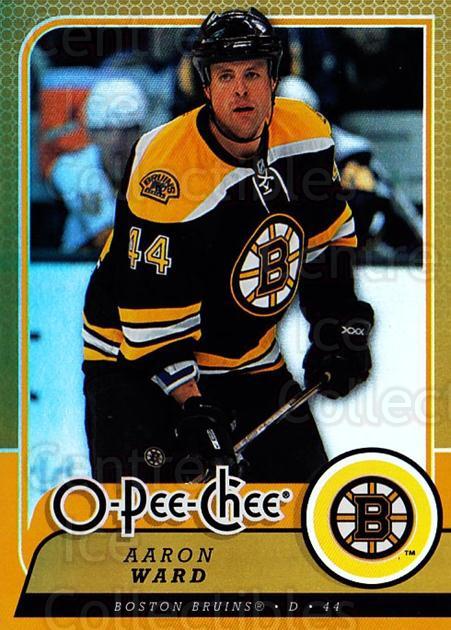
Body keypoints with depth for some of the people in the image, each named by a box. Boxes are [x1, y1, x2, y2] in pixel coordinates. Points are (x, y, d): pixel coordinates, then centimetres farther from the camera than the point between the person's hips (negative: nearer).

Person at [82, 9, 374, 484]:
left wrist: (341, 321, 4)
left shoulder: (306, 135, -7)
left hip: (250, 355, 6)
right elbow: (153, 309, -25)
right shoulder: (167, 172, -27)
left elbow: (327, 233, 12)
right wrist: (192, 406, -27)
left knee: (304, 477, 7)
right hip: (135, 355, -6)